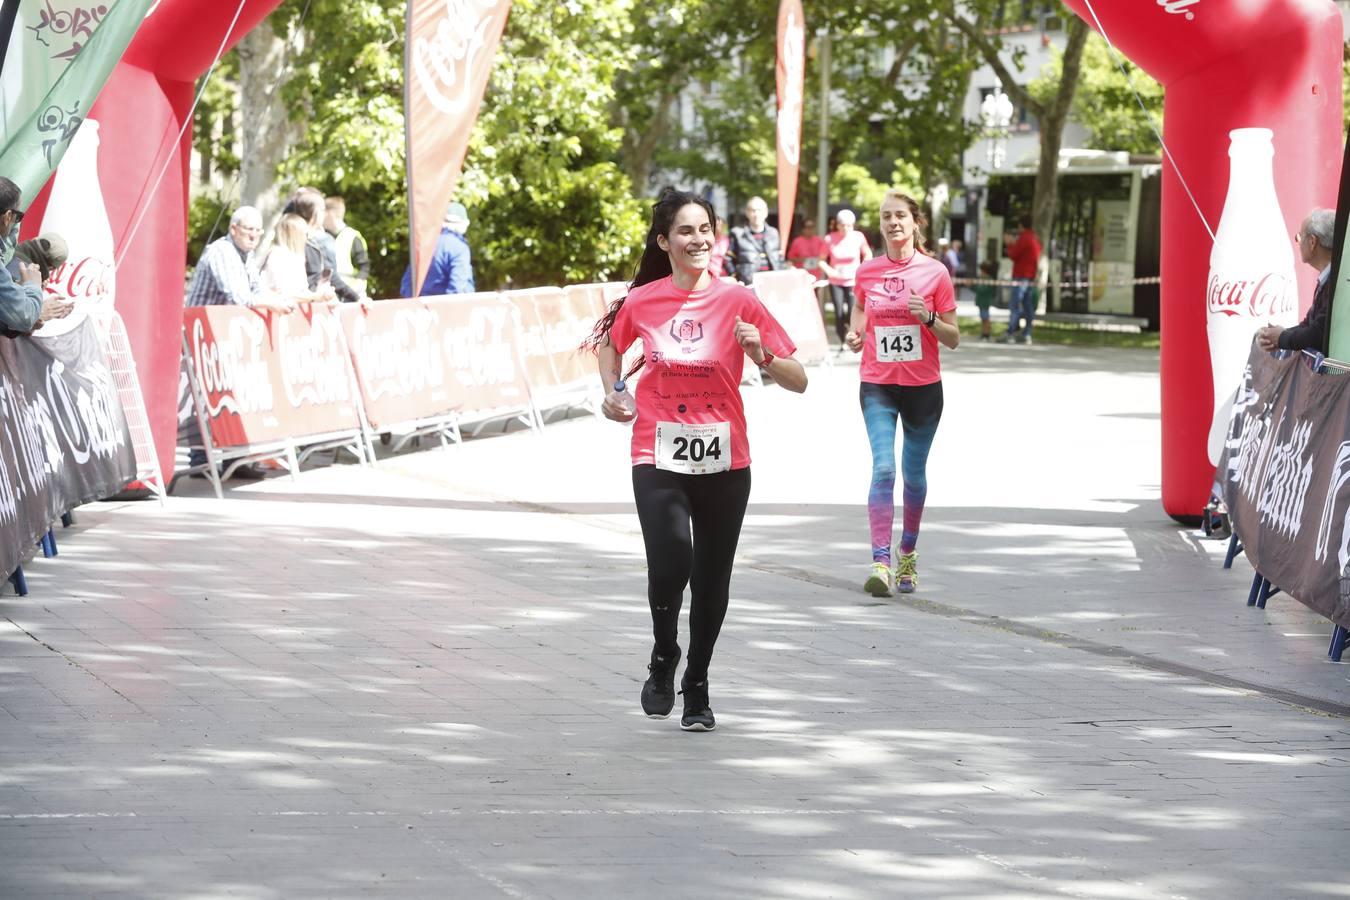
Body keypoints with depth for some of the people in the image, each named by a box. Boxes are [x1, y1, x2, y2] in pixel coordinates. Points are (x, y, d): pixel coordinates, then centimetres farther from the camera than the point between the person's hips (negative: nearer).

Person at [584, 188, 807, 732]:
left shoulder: (738, 301, -5)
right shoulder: (641, 301, -1)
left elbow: (798, 381, -4)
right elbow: (610, 344, 23)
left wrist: (762, 356, -22)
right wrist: (614, 391, 6)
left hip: (724, 463, 1)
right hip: (658, 458, -1)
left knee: (712, 580, 8)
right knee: (670, 563, -21)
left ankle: (697, 687, 30)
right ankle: (663, 658, 8)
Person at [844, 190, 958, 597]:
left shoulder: (935, 273, -3)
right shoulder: (866, 273, 2)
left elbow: (953, 339, 0)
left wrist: (929, 318, -18)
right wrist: (855, 336, -3)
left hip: (923, 387, 0)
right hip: (877, 385, 0)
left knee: (914, 475, 11)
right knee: (883, 468, -15)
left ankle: (908, 554, 32)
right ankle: (881, 562, -20)